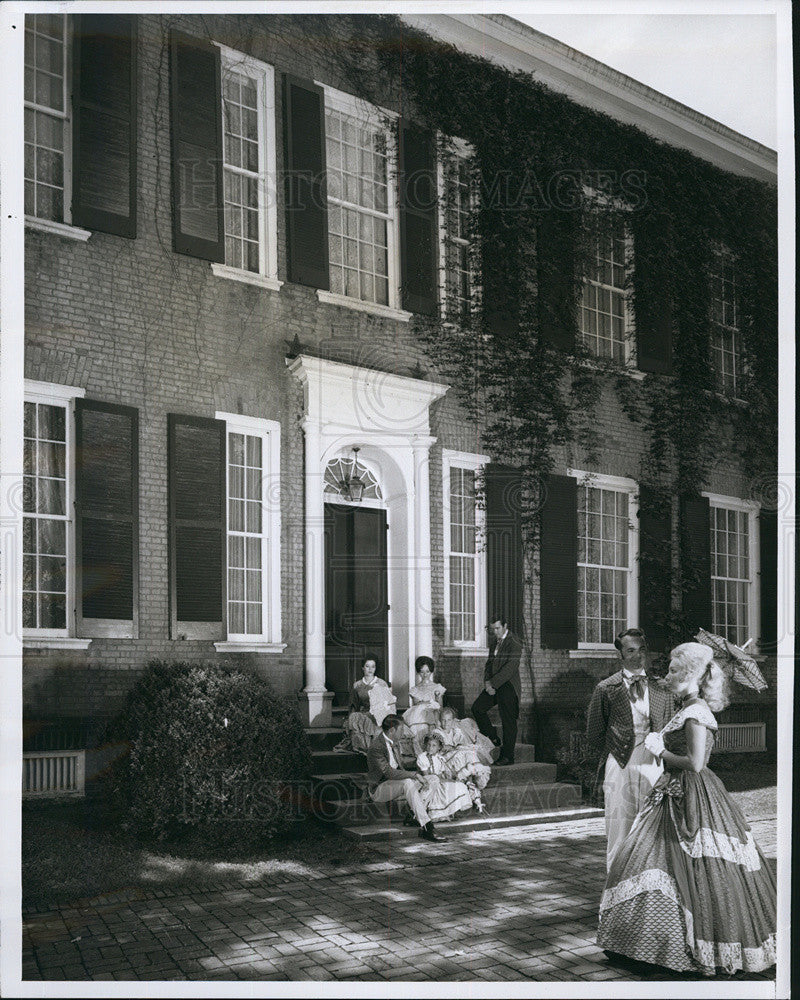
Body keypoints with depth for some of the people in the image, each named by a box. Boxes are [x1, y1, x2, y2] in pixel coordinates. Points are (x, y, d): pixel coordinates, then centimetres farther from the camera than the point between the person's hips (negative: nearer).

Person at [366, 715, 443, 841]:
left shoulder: (395, 743, 10)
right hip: (378, 789, -9)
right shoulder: (376, 747, -21)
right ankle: (426, 827, -37)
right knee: (407, 783, -34)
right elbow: (389, 772, -27)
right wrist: (413, 774, -24)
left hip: (394, 784, 9)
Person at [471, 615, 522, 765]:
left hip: (508, 686, -8)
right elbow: (489, 663, 17)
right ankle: (493, 738, 13)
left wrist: (493, 683, -19)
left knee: (508, 721, -3)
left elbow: (511, 667, -19)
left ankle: (507, 756, 3)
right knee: (477, 707, -1)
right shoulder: (496, 641, 14)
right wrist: (487, 681, -1)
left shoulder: (514, 642, -12)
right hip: (494, 685, 8)